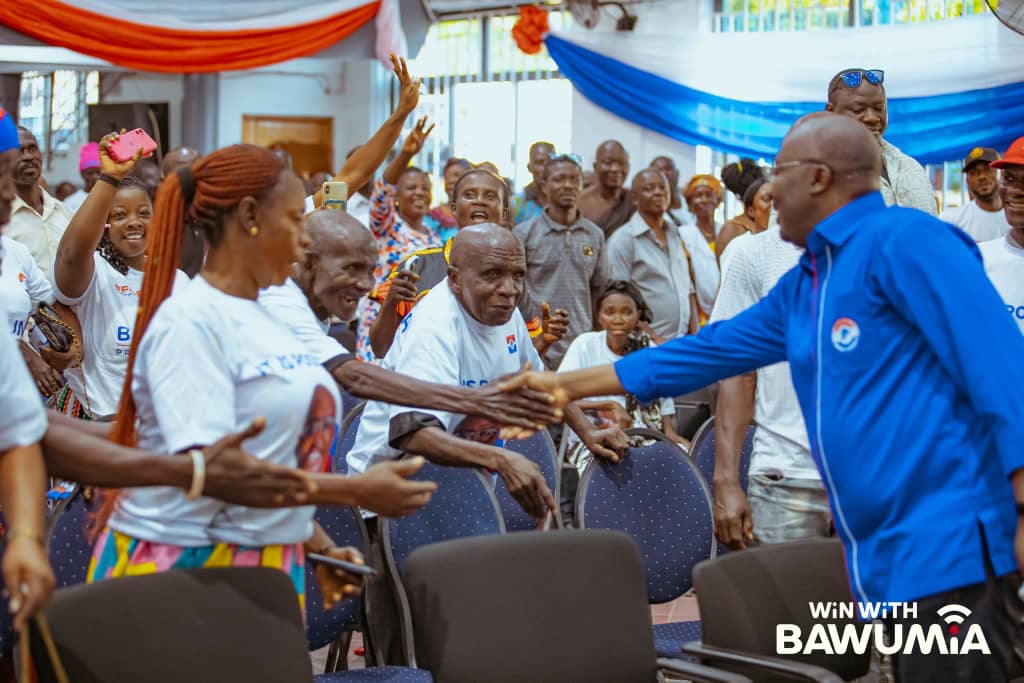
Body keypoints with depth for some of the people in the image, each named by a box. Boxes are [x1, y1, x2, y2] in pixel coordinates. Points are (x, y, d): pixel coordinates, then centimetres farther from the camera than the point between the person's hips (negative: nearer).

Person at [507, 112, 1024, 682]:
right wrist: (569, 385, 27)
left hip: (948, 544, -9)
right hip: (886, 555, 9)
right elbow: (711, 350, 25)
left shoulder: (903, 240, -9)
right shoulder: (800, 289, 18)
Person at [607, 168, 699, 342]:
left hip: (683, 344, 5)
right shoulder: (623, 240, -4)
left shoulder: (675, 234, 15)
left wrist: (695, 335, 7)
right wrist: (654, 339, -13)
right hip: (647, 346, -5)